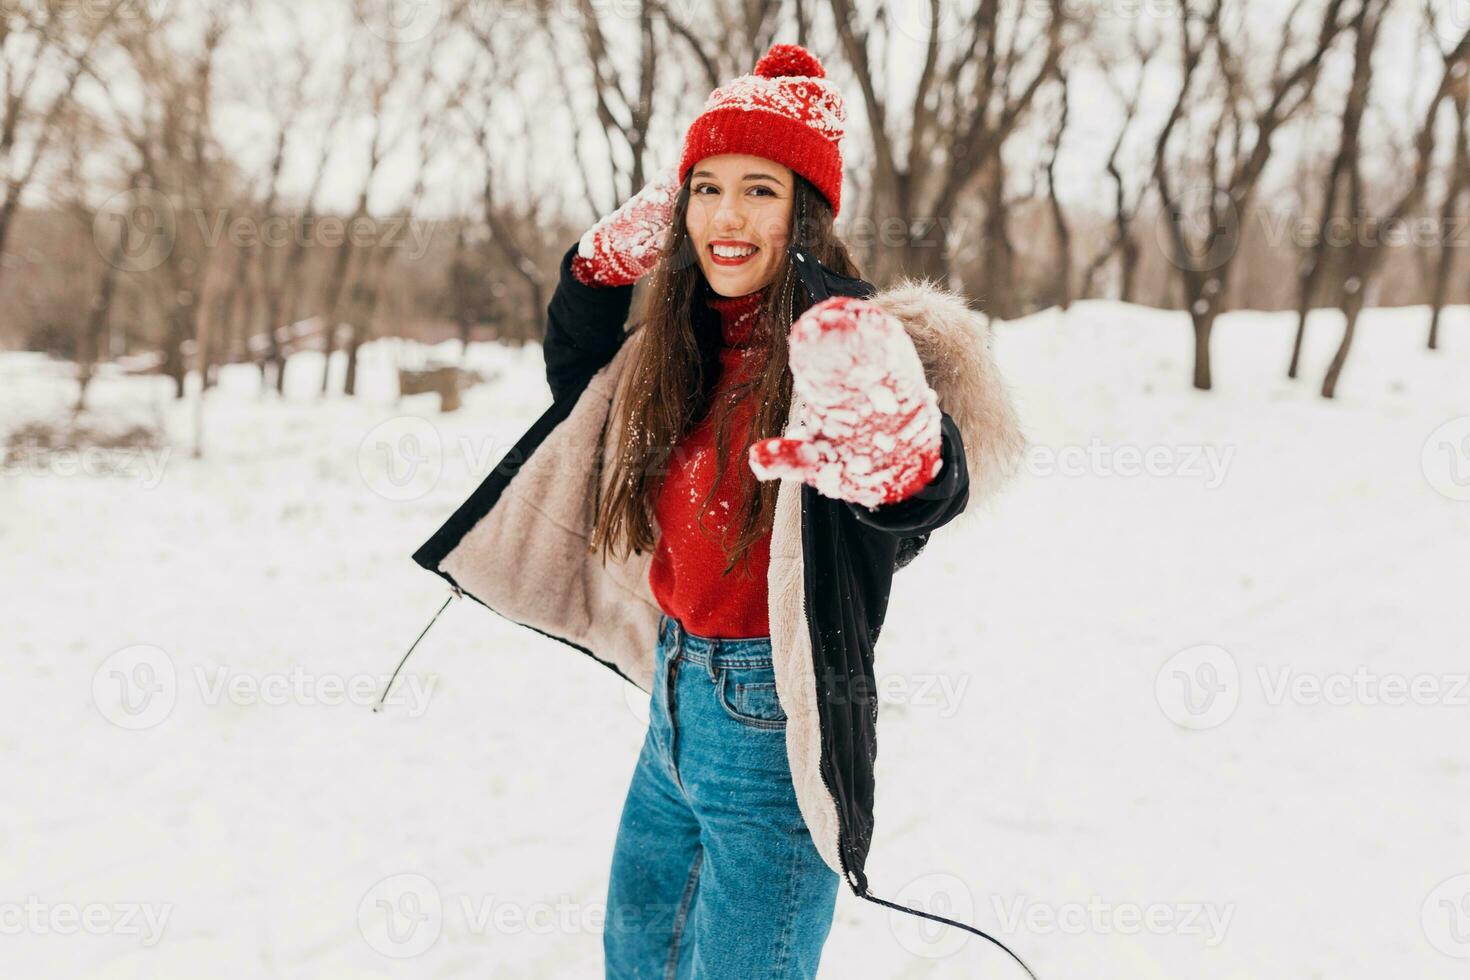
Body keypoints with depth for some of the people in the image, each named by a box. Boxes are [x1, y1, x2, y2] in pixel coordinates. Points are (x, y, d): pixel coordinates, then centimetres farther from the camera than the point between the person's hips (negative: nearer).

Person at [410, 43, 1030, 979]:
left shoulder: (851, 347, -19)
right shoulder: (681, 343, 5)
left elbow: (934, 493, -36)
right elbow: (576, 372, 25)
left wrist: (898, 461, -60)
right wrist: (609, 260, 8)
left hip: (772, 722, -8)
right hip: (676, 707, 8)